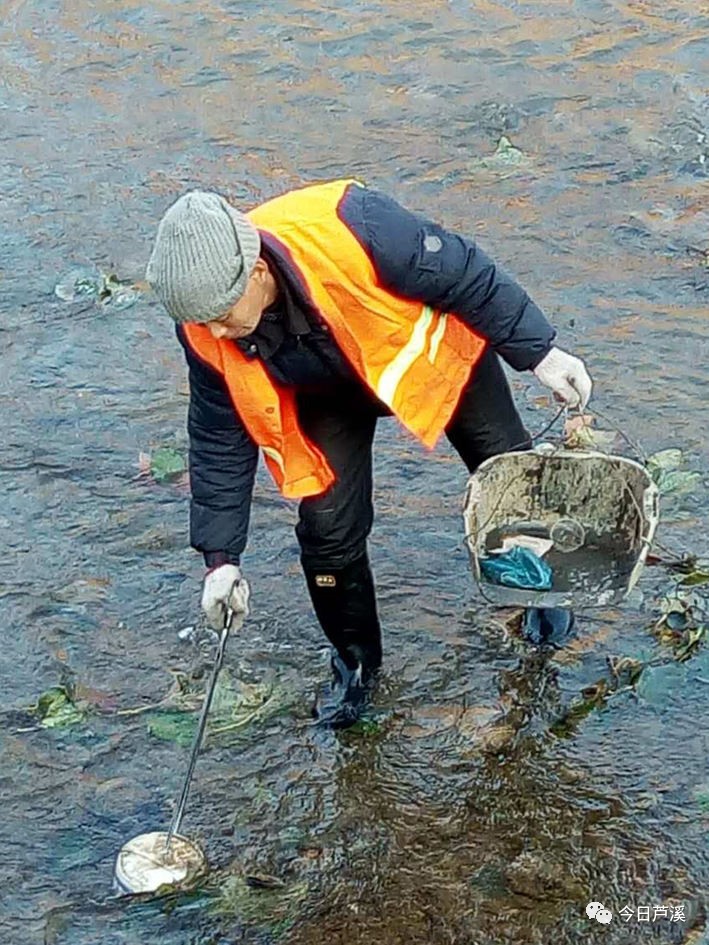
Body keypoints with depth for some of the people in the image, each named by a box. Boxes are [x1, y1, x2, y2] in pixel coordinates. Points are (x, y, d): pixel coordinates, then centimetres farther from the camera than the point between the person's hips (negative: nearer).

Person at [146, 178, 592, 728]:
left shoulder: (350, 229, -44)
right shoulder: (204, 330, -29)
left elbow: (464, 275, -28)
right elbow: (220, 440, -13)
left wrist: (540, 353, -20)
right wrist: (221, 555, -13)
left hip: (432, 346, -2)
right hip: (331, 392, 2)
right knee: (328, 529, -9)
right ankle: (356, 662, 18)